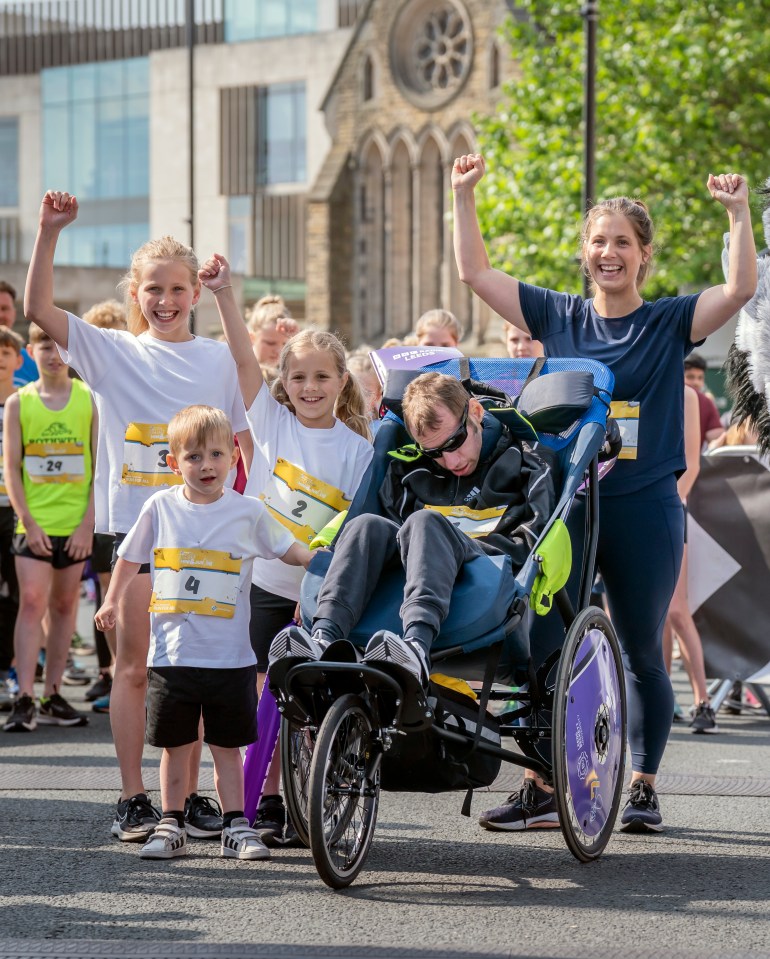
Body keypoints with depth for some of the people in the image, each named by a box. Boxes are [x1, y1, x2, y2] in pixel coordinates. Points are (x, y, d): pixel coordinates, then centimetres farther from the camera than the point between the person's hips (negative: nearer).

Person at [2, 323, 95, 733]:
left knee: (64, 605, 8)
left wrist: (88, 522, -7)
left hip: (76, 525, 1)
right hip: (34, 524, -1)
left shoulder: (90, 400, 2)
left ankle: (52, 697, 16)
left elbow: (102, 466, 1)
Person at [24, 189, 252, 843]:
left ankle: (190, 796, 12)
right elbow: (38, 309, -9)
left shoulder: (217, 359, 7)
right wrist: (49, 233, -19)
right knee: (135, 665, 1)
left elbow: (246, 440, 12)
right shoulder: (112, 352, 2)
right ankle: (133, 800, 6)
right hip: (134, 526, -1)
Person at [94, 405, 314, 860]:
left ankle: (236, 827, 12)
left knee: (228, 746, 5)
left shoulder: (248, 511, -1)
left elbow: (291, 551, 9)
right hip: (172, 652, 1)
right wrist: (113, 601, 20)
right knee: (175, 745, 9)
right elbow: (130, 557, 18)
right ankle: (172, 825, 19)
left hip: (231, 655, -1)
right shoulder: (161, 507, 2)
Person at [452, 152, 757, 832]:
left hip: (645, 509, -2)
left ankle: (643, 788, 20)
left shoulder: (670, 322, 0)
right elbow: (475, 273, 6)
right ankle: (539, 787, 7)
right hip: (564, 503, 2)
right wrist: (464, 195, -2)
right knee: (537, 645, -3)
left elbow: (741, 289, -14)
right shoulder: (558, 316, 7)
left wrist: (739, 213, -24)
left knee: (642, 654, 8)